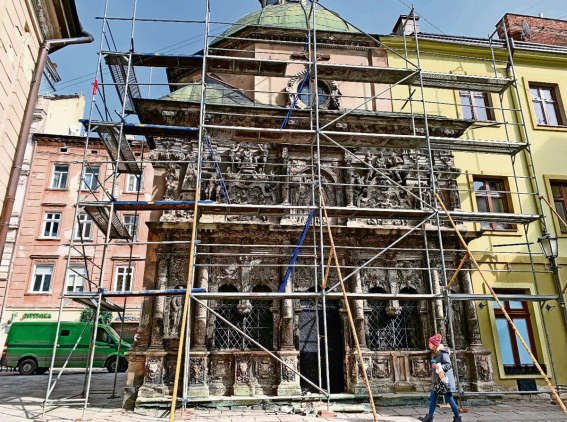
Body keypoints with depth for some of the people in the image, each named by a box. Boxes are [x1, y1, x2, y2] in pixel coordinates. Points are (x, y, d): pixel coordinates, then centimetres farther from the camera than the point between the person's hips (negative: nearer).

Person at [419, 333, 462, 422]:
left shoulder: (443, 352, -14)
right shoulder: (434, 353, 11)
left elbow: (448, 365, -18)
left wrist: (439, 367, -28)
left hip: (444, 379, -9)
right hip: (437, 379, 9)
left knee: (449, 398, -1)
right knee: (432, 397, 8)